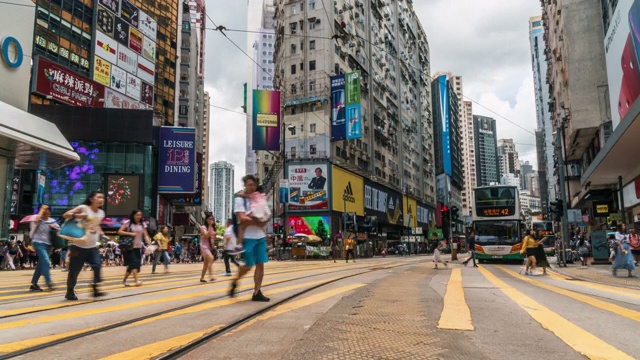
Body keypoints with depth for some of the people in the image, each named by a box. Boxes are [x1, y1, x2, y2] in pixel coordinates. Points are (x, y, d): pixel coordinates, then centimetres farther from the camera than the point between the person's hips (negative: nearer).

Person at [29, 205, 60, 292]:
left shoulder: (52, 221, 11)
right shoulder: (37, 219, -4)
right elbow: (36, 220, -29)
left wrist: (54, 227, -9)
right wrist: (42, 209, -18)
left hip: (48, 244, 7)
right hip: (39, 243, -7)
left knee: (41, 264, 11)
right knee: (46, 262, -20)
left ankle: (33, 284, 21)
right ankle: (49, 283, -23)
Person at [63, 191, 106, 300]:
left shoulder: (101, 213, 9)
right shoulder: (83, 208, -9)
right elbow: (65, 215, -12)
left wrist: (100, 232, 9)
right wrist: (77, 216, -27)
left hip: (92, 246, 5)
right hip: (79, 245, -5)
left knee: (97, 266, -10)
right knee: (74, 270, 4)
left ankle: (95, 289, 2)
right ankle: (70, 292, 21)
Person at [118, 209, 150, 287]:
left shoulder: (142, 224, 5)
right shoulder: (128, 223, -5)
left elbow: (145, 235, 1)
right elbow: (119, 232, -8)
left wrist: (148, 244, -14)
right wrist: (130, 233, -20)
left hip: (138, 247, 5)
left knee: (134, 265, 8)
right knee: (134, 263, -16)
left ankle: (124, 280, 26)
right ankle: (136, 281, -20)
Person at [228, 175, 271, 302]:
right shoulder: (240, 200, -5)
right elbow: (242, 218, -16)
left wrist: (264, 222, -2)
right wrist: (258, 222, -15)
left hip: (261, 237, 6)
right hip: (248, 237, -6)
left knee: (260, 264, 2)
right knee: (248, 265, -3)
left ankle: (257, 293, 8)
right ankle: (235, 282, 24)